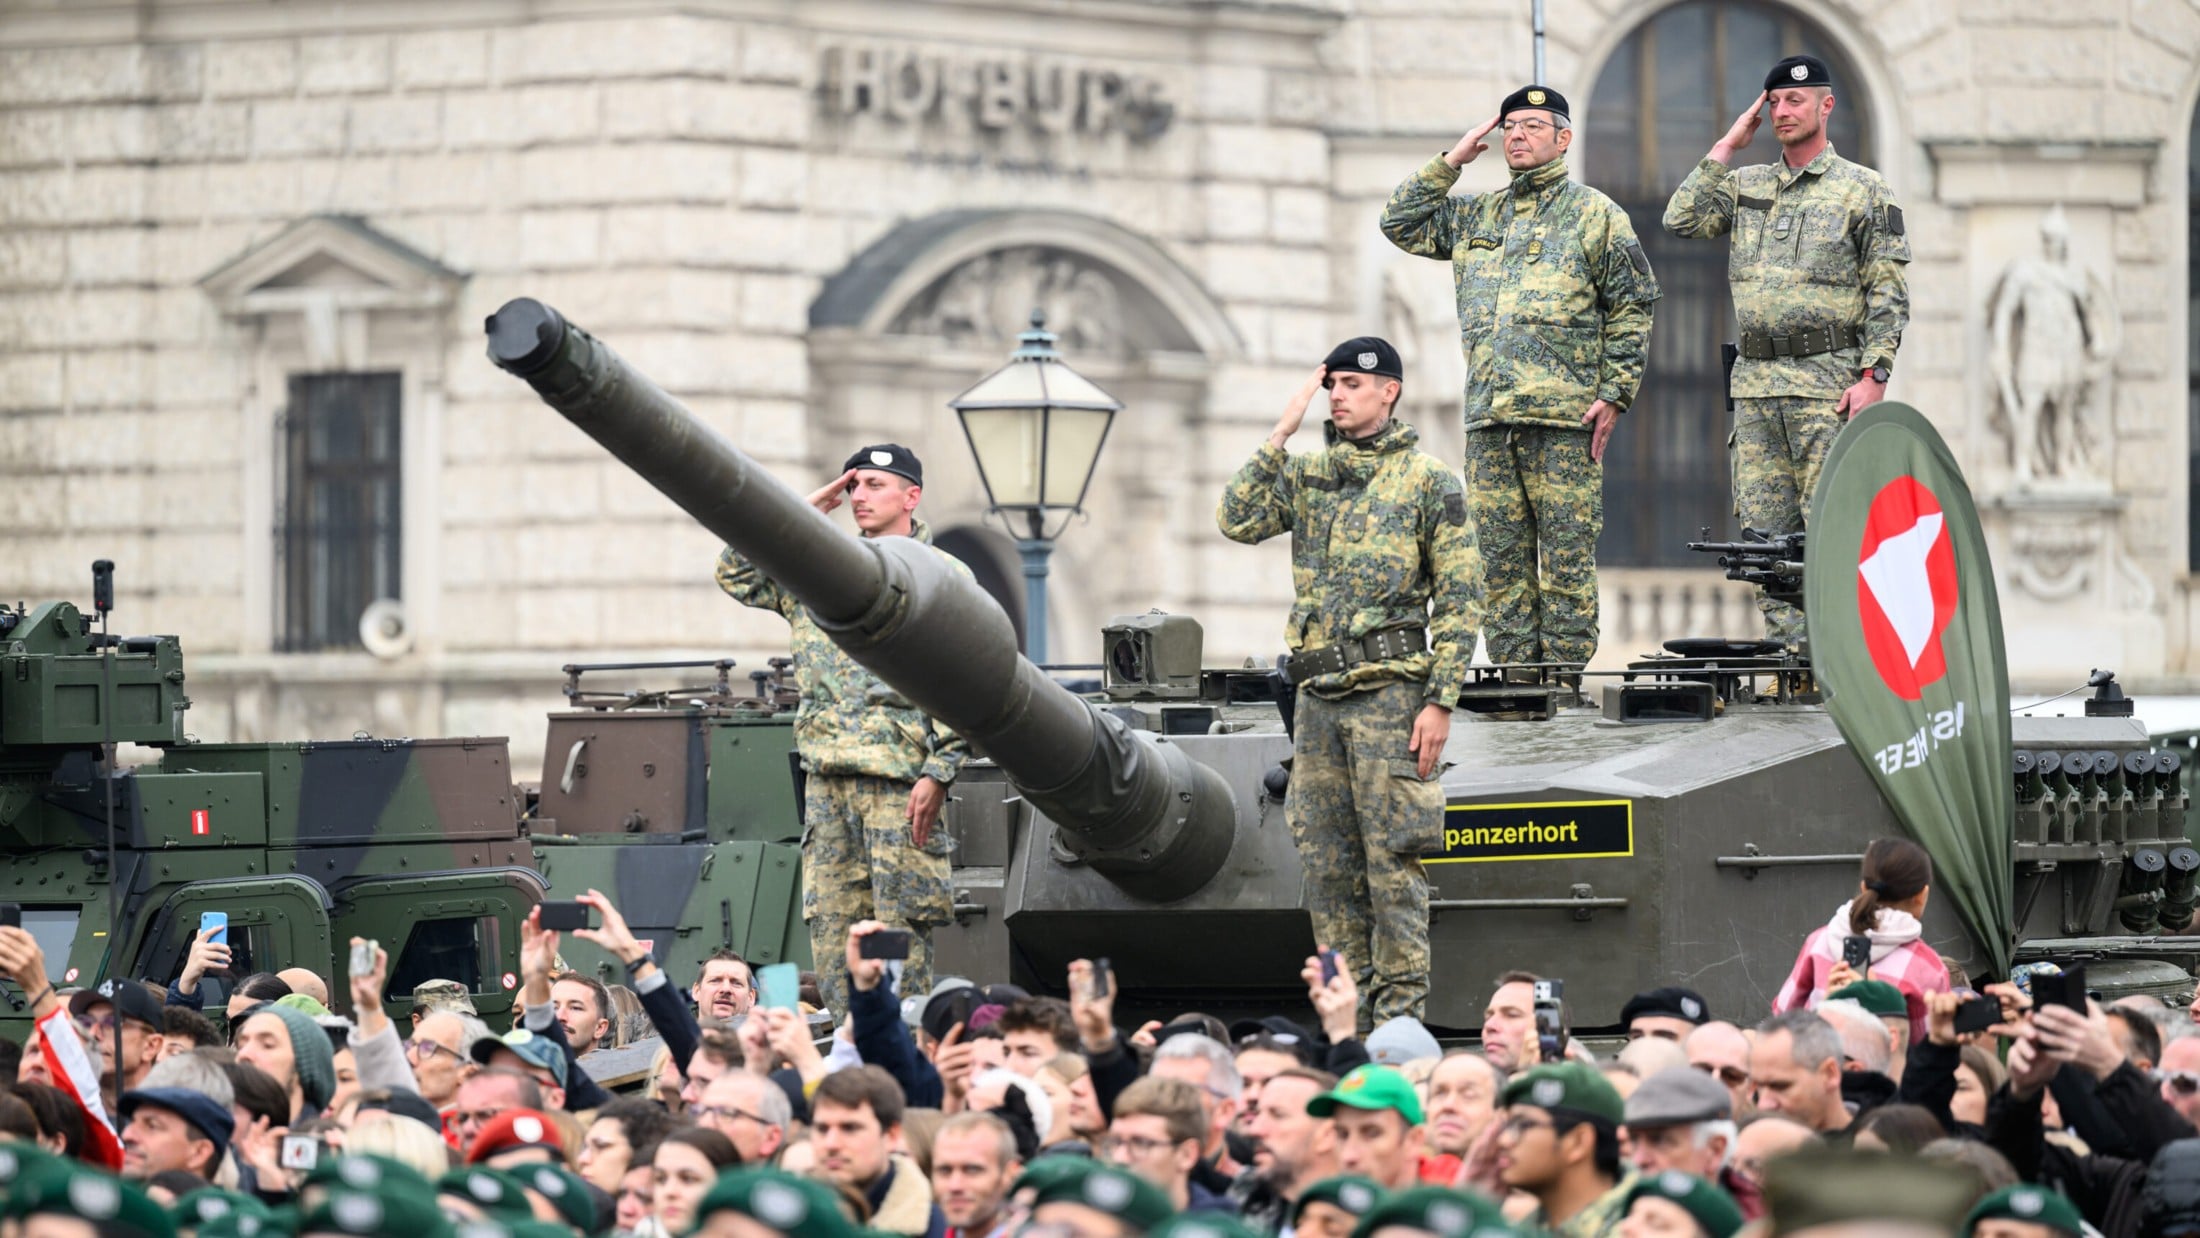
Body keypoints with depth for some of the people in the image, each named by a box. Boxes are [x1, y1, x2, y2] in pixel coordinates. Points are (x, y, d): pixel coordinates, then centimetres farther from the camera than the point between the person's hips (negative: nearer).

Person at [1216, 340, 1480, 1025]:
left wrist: (1440, 702, -11)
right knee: (1326, 861, 7)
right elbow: (1238, 520, -2)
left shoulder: (1429, 481, -1)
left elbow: (1459, 601, -4)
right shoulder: (1305, 474, 14)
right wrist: (1281, 433, -4)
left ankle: (1399, 1012, -3)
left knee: (1391, 858, -6)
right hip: (1317, 694, 5)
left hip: (1389, 691, -5)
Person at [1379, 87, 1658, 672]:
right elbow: (1401, 224, 19)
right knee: (1503, 565, 5)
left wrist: (1614, 394, -6)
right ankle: (1513, 684, 8)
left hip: (1565, 420, -5)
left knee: (1566, 566, -5)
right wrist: (1450, 163, 11)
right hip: (1489, 420, 5)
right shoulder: (1476, 215, 19)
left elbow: (1632, 307, 2)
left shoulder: (1595, 214, 4)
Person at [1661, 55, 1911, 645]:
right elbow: (1682, 220, 3)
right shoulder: (1746, 186, 17)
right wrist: (1727, 148, 6)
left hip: (1829, 382, -5)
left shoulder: (1865, 190, 3)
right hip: (1755, 384, 5)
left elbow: (1889, 294, -1)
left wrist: (1873, 376, -11)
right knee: (1765, 530, 3)